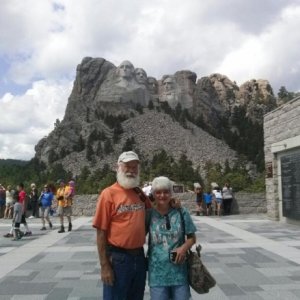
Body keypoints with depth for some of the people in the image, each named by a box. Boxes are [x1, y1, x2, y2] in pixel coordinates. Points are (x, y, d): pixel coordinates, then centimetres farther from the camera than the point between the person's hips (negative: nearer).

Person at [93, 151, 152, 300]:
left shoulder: (140, 193, 5)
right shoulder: (109, 193, -12)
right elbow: (101, 232, -12)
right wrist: (104, 265, -13)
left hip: (139, 256, 6)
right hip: (118, 258, -6)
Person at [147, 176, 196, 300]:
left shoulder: (181, 212, -4)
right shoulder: (149, 214, -4)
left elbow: (192, 237, 3)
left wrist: (184, 248, -13)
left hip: (179, 269, 0)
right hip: (157, 271, 0)